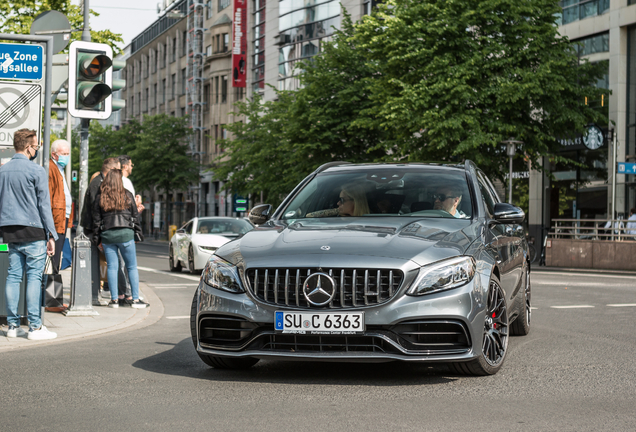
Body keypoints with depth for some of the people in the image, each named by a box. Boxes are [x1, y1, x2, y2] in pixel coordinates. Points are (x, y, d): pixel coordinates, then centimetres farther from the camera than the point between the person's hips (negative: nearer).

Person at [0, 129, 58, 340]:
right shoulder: (36, 171, -8)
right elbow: (44, 204, -7)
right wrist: (51, 235, -4)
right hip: (33, 230, -6)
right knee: (34, 276, -4)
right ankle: (35, 327, -5)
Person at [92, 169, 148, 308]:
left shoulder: (100, 197, 2)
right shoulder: (127, 195, 1)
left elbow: (96, 220, 4)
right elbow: (135, 216, 4)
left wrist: (97, 238, 9)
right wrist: (137, 233, 12)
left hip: (107, 235, 1)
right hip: (126, 234, -1)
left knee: (112, 267, 6)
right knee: (132, 267, 5)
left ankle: (114, 299, 5)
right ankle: (135, 299, 4)